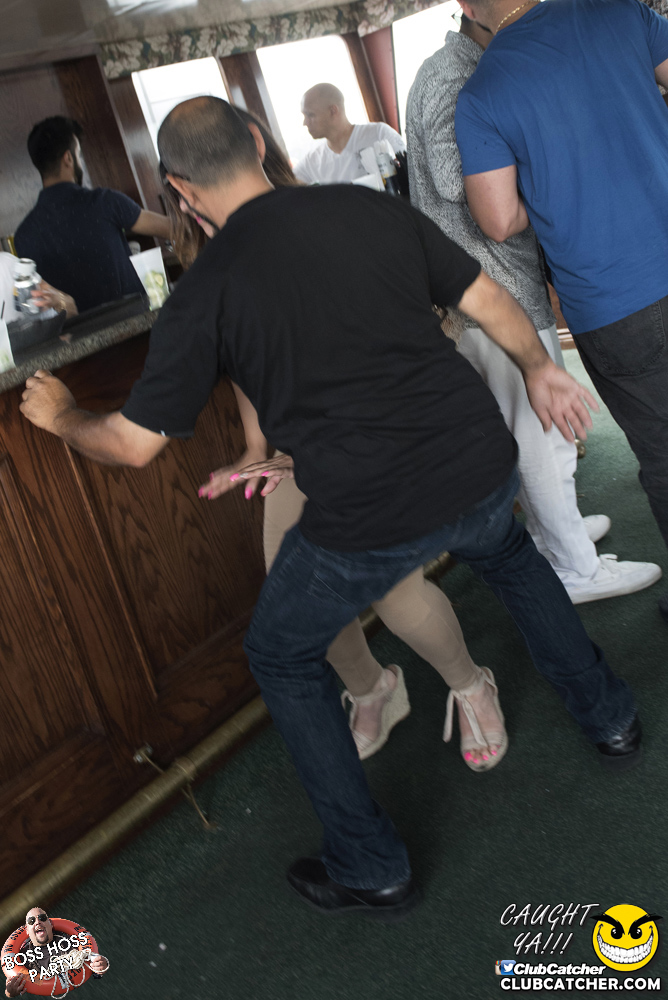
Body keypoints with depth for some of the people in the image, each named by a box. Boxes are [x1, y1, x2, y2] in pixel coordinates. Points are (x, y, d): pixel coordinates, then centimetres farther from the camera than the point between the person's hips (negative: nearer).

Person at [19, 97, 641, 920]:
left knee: (282, 658, 21)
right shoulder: (370, 207, 4)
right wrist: (539, 369, 28)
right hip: (480, 464, 5)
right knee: (505, 551, 39)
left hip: (369, 516, -4)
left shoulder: (202, 295, -6)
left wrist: (61, 416, 21)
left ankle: (371, 870, 29)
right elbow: (489, 302, 10)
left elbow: (133, 443, 0)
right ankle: (609, 718, 48)